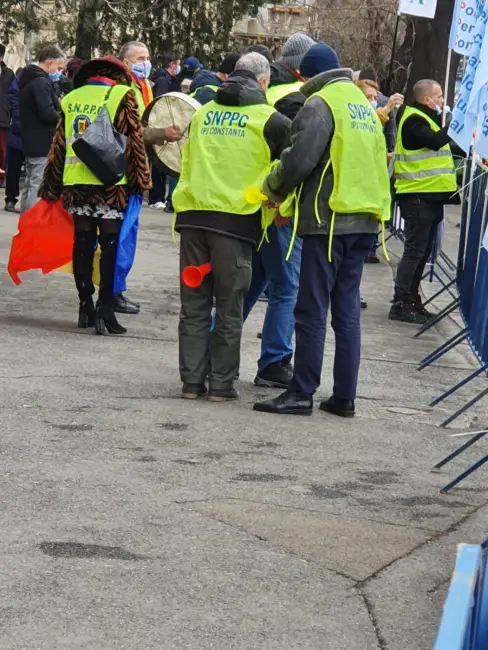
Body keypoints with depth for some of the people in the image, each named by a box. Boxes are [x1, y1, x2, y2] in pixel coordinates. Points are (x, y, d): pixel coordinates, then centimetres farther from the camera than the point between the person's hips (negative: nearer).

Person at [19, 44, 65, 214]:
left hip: (31, 142, 10)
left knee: (30, 185, 15)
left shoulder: (29, 79, 15)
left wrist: (59, 112, 9)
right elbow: (47, 114, -25)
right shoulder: (41, 82, -17)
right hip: (42, 144, -10)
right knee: (38, 187, -9)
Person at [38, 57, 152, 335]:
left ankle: (85, 306, 15)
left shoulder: (70, 99, 11)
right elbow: (134, 140, -6)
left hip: (75, 183, 4)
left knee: (83, 244, 11)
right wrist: (142, 179, 0)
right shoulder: (122, 96, -2)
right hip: (111, 185, -4)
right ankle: (105, 309, -5)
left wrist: (51, 188, 17)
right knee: (110, 246, 0)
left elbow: (59, 146, 12)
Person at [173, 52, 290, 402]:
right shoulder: (269, 119, 0)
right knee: (229, 308, 4)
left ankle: (192, 380, 11)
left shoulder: (203, 113, 14)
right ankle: (221, 383, 5)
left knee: (194, 305, 10)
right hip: (236, 218, -4)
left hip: (192, 215, 4)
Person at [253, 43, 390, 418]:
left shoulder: (321, 104, -9)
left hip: (329, 219, -8)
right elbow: (379, 163, 22)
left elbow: (299, 160, -17)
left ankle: (302, 394, -3)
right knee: (347, 310, 10)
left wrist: (274, 190, -1)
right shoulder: (365, 105, 18)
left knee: (312, 310, -4)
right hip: (363, 221, 8)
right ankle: (344, 397, 11)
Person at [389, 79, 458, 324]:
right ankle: (401, 305, -9)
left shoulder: (427, 118, 20)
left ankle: (412, 299, 21)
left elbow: (439, 143, 19)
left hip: (431, 195, 10)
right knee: (414, 251, -10)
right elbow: (436, 141, -25)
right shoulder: (414, 120, -11)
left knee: (422, 252, 14)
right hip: (418, 195, -10)